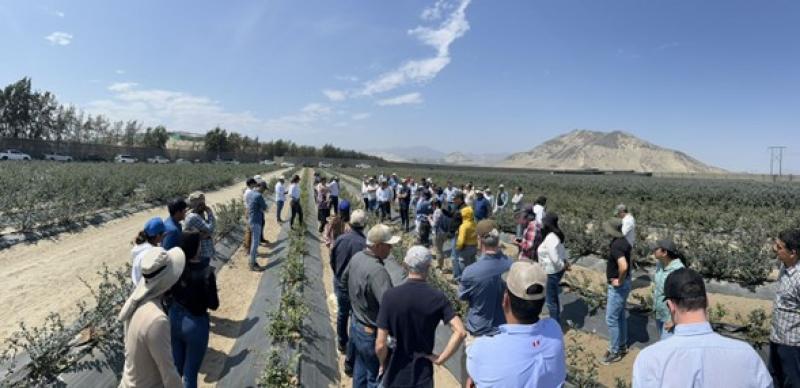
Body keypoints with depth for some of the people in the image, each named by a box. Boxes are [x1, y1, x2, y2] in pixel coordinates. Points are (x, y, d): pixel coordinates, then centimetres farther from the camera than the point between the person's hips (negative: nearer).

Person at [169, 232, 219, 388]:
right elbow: (213, 305, -17)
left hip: (174, 319, 5)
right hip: (195, 324, -5)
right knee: (190, 373, 13)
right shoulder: (205, 272, -26)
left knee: (176, 367, 25)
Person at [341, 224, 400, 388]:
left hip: (356, 325, 9)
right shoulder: (377, 271, -32)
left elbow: (344, 278, 16)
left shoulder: (357, 257, -4)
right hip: (372, 333, -8)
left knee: (361, 371, 26)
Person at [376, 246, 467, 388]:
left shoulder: (390, 296, -16)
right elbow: (460, 332, -21)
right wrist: (441, 358, -10)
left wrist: (383, 363, 3)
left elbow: (380, 345, -17)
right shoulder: (437, 297, -12)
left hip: (396, 375, 0)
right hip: (423, 376, 1)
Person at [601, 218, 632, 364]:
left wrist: (619, 281, -23)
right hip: (623, 283, 10)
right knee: (620, 316, 21)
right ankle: (622, 345, 34)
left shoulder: (616, 246, -27)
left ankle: (615, 352, 11)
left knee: (611, 319, 0)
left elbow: (623, 266, -40)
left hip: (618, 286, -10)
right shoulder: (623, 241, 3)